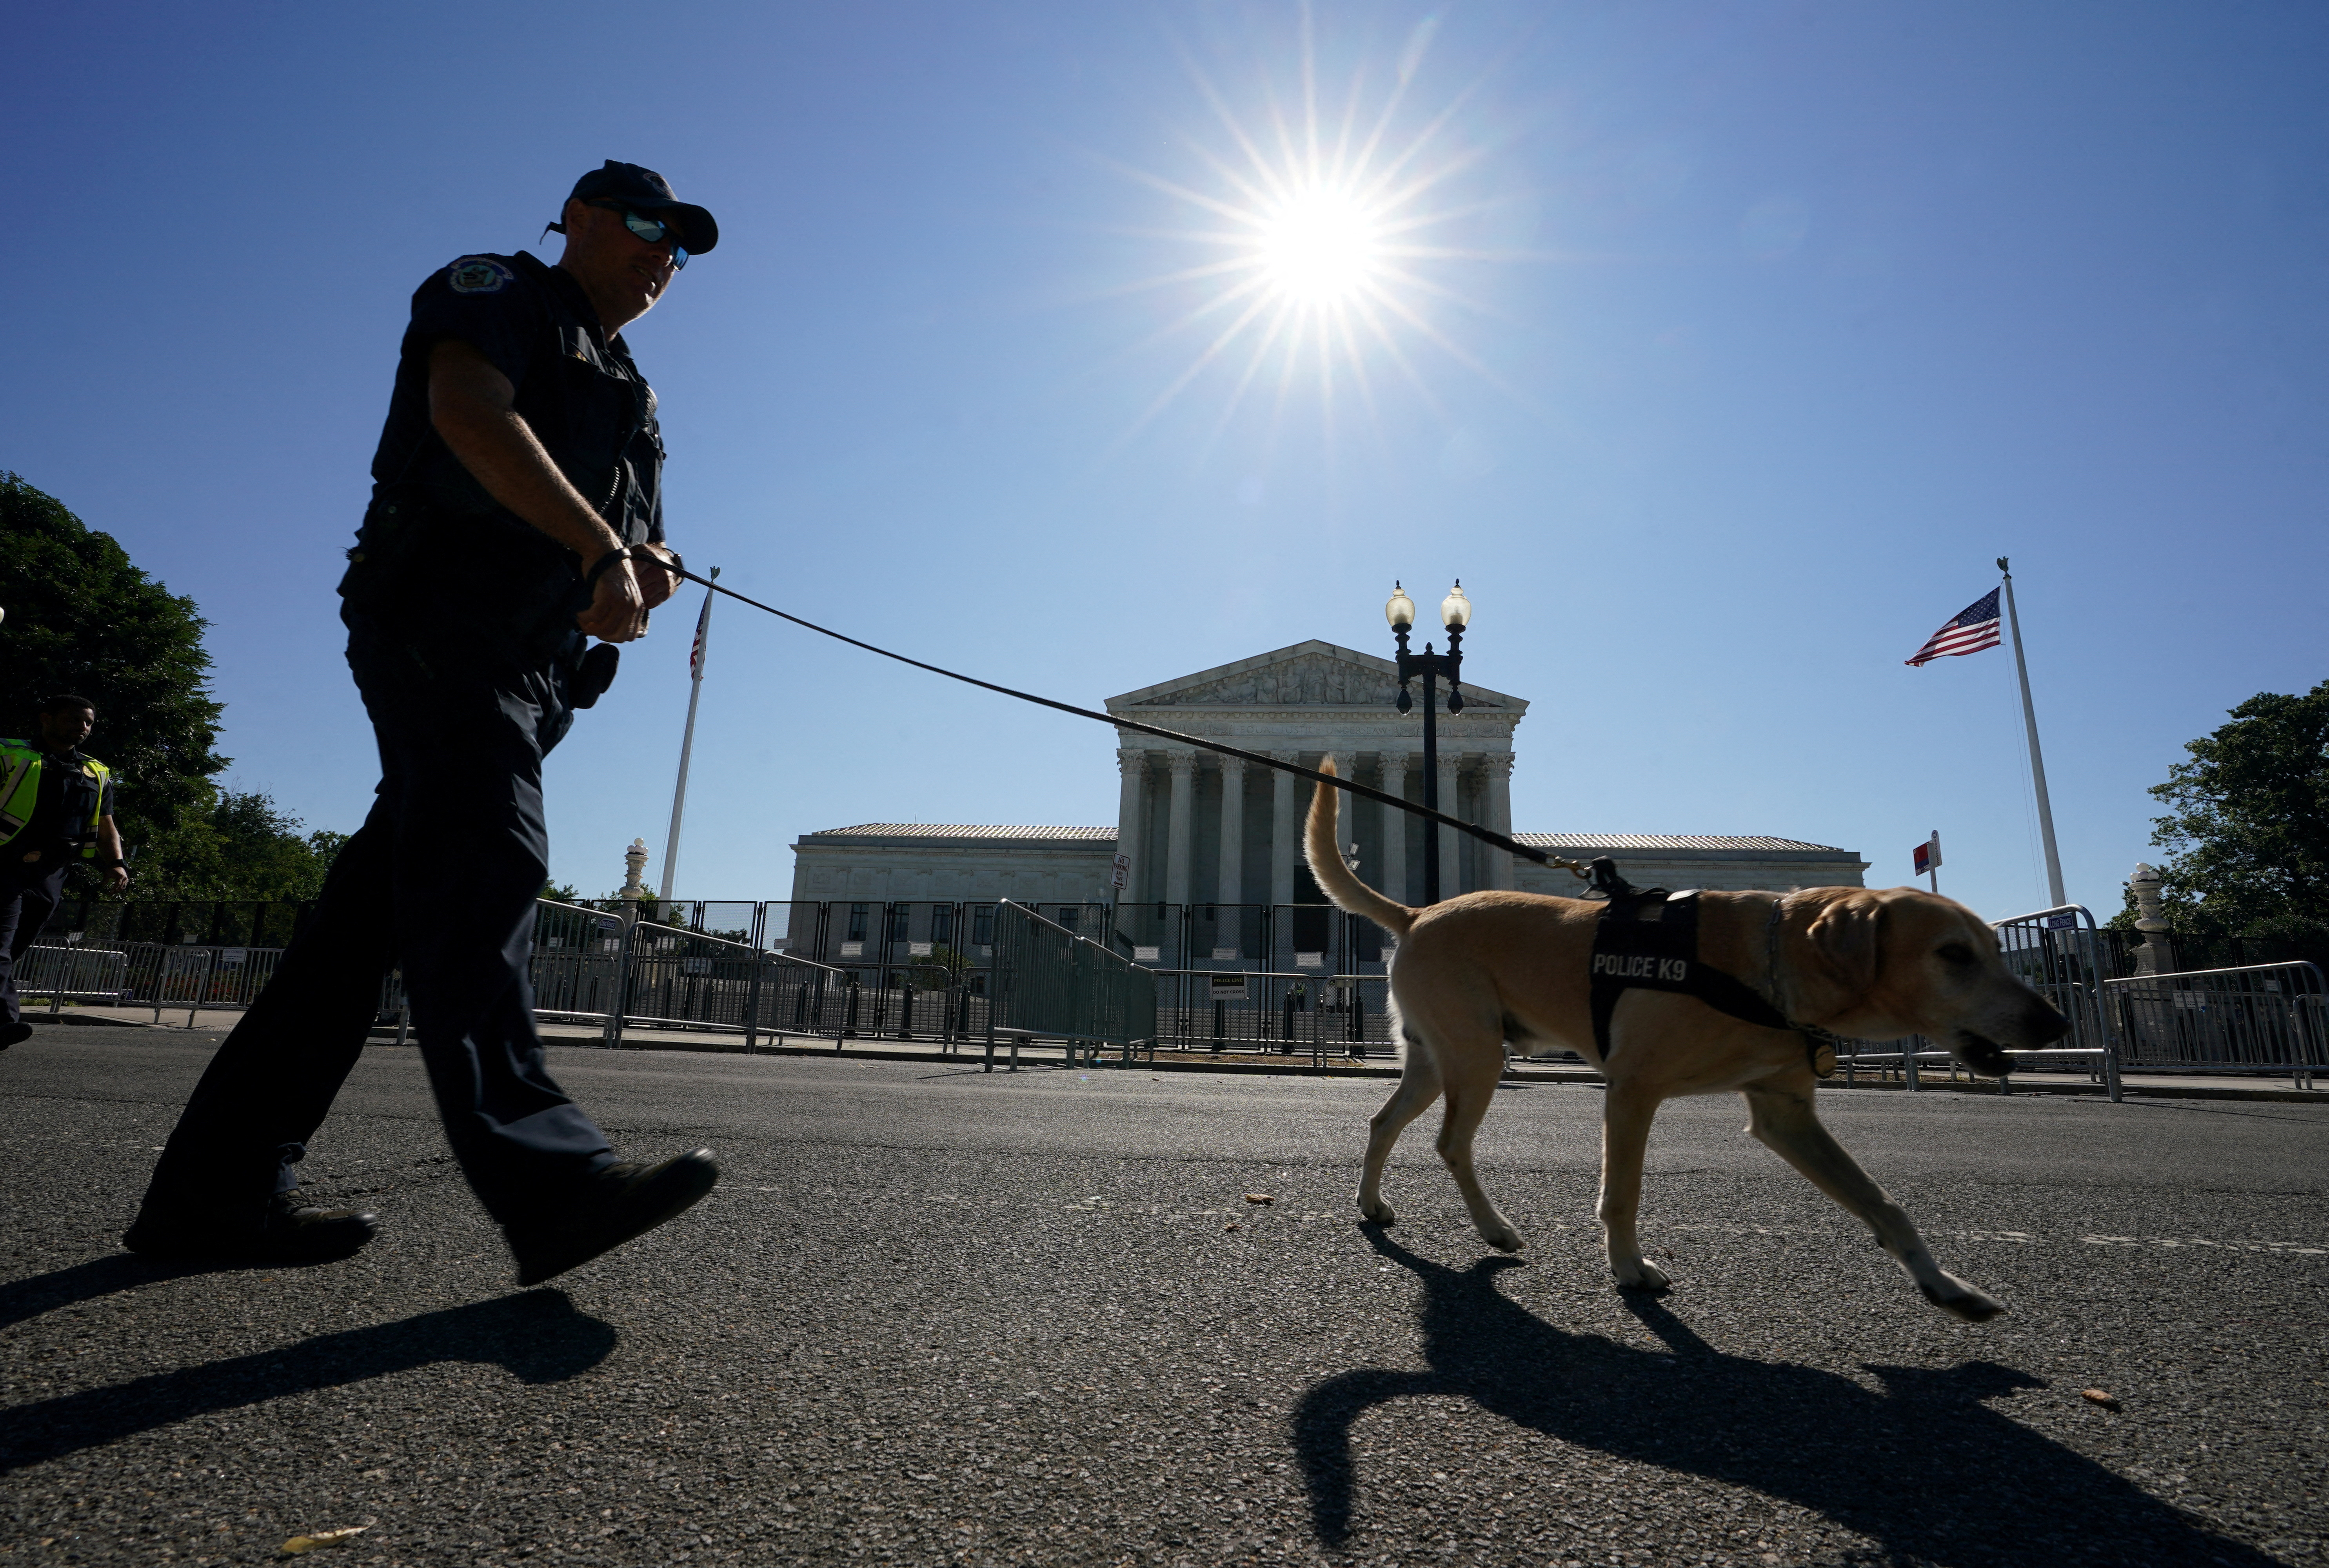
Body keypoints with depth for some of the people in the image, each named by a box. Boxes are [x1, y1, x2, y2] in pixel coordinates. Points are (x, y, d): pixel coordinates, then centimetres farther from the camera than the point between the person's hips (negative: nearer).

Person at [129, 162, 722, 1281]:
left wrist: (646, 568, 0)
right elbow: (471, 414, -12)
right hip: (440, 627, -8)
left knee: (379, 906, 3)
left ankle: (222, 1185, 8)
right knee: (482, 872, -21)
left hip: (525, 673, 8)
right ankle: (547, 1179, -29)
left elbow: (641, 541, 24)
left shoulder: (627, 394, 32)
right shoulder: (496, 292, 9)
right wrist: (597, 543, -20)